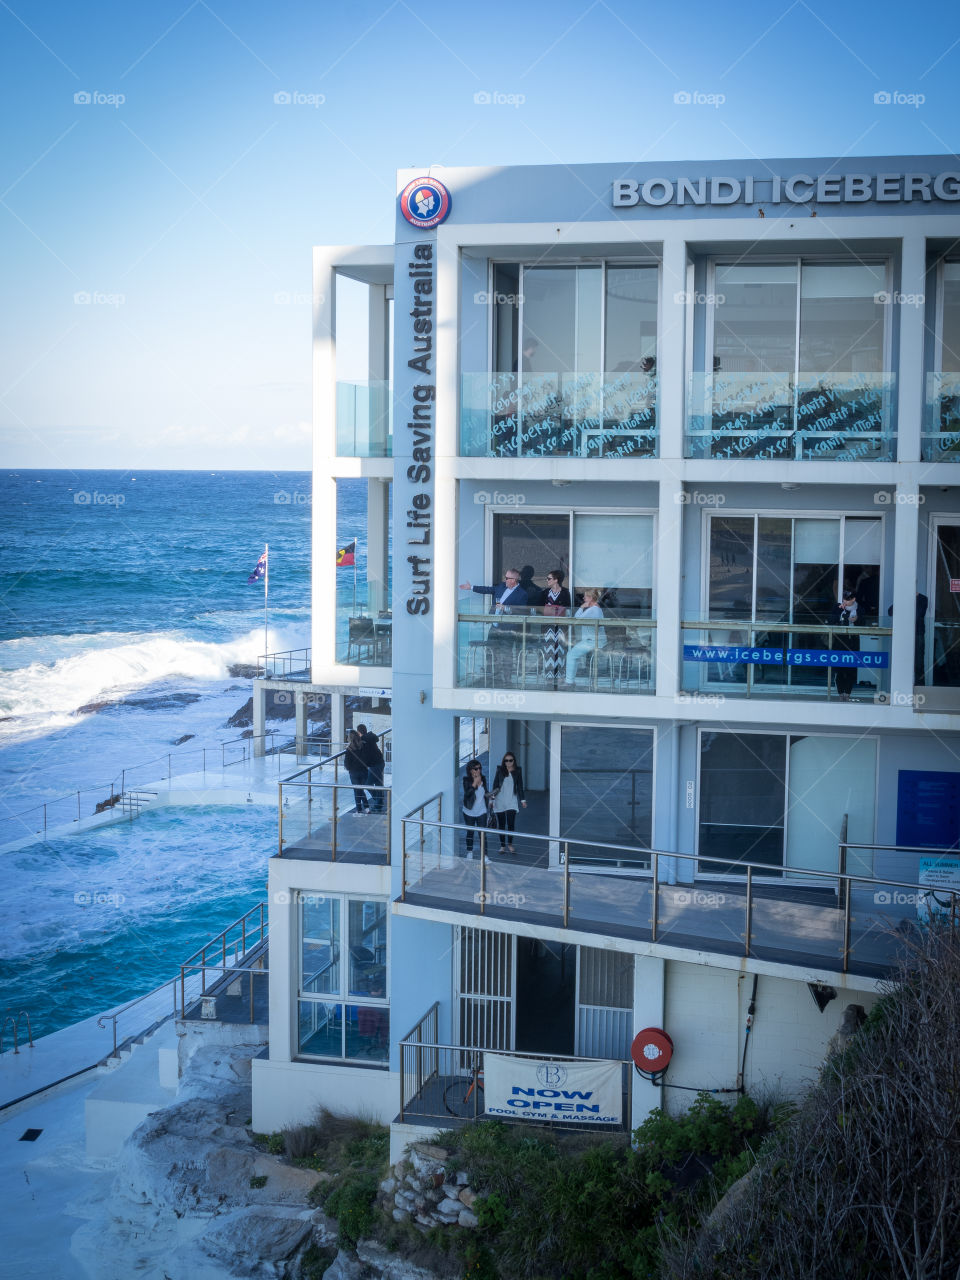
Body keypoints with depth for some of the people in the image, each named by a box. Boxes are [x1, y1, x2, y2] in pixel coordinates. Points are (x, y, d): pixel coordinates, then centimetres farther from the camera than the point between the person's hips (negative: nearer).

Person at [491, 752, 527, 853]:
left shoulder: (517, 771, 3)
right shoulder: (500, 770, 2)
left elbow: (520, 786, 9)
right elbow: (495, 785, 6)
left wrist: (522, 800, 7)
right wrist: (492, 798, 2)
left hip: (512, 801, -1)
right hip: (500, 801, 1)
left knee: (511, 823, -10)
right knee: (501, 824, 4)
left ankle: (510, 845, 5)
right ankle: (502, 846, 12)